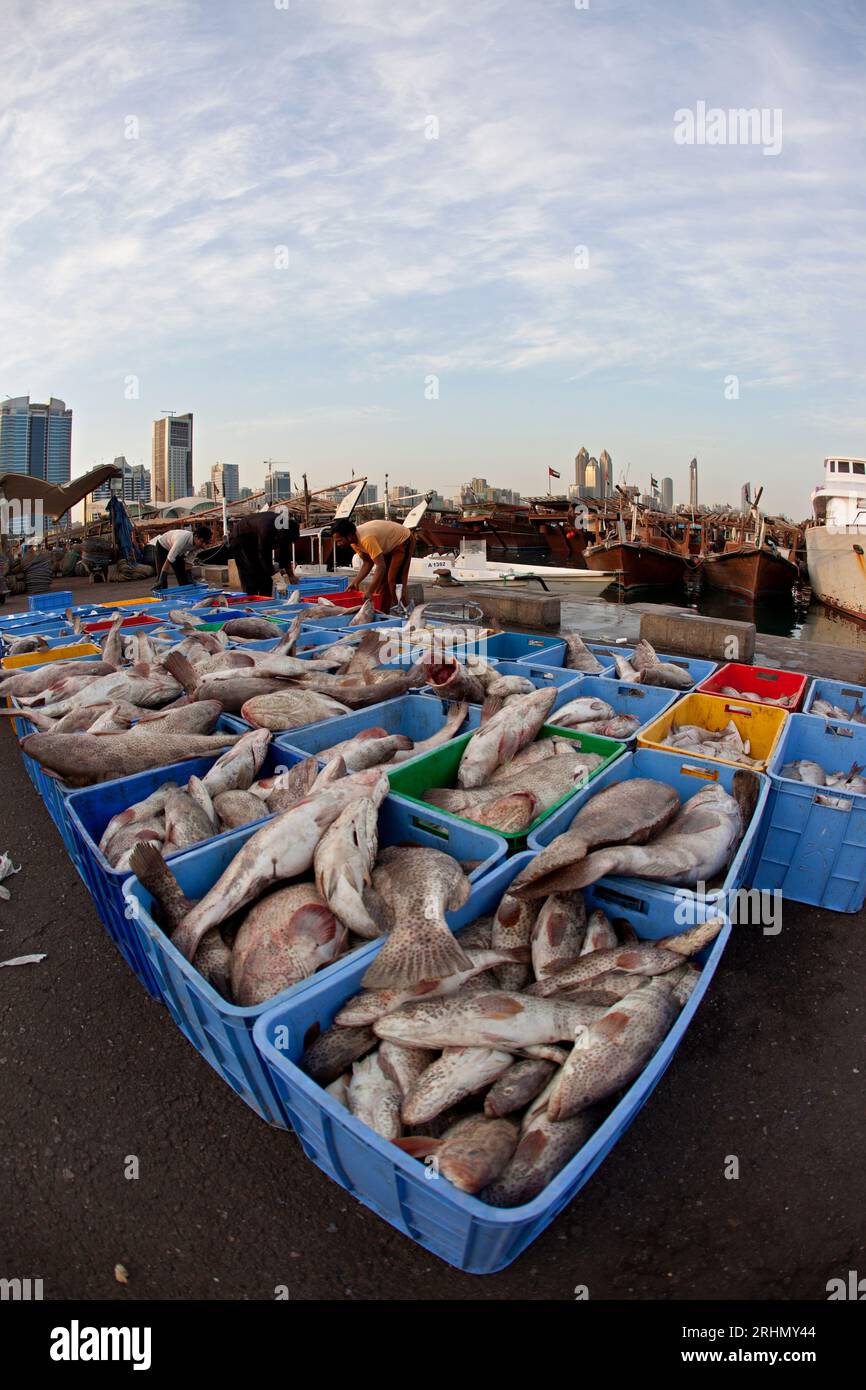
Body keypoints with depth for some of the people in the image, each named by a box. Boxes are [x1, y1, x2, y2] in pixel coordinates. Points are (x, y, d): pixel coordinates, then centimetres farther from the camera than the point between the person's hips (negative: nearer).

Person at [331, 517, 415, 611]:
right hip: (389, 546, 9)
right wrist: (356, 583, -13)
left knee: (393, 579, -16)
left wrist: (369, 592, -44)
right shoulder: (354, 540, -9)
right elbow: (367, 563, -2)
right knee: (381, 579, 6)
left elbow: (381, 566, -41)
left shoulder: (366, 539, -37)